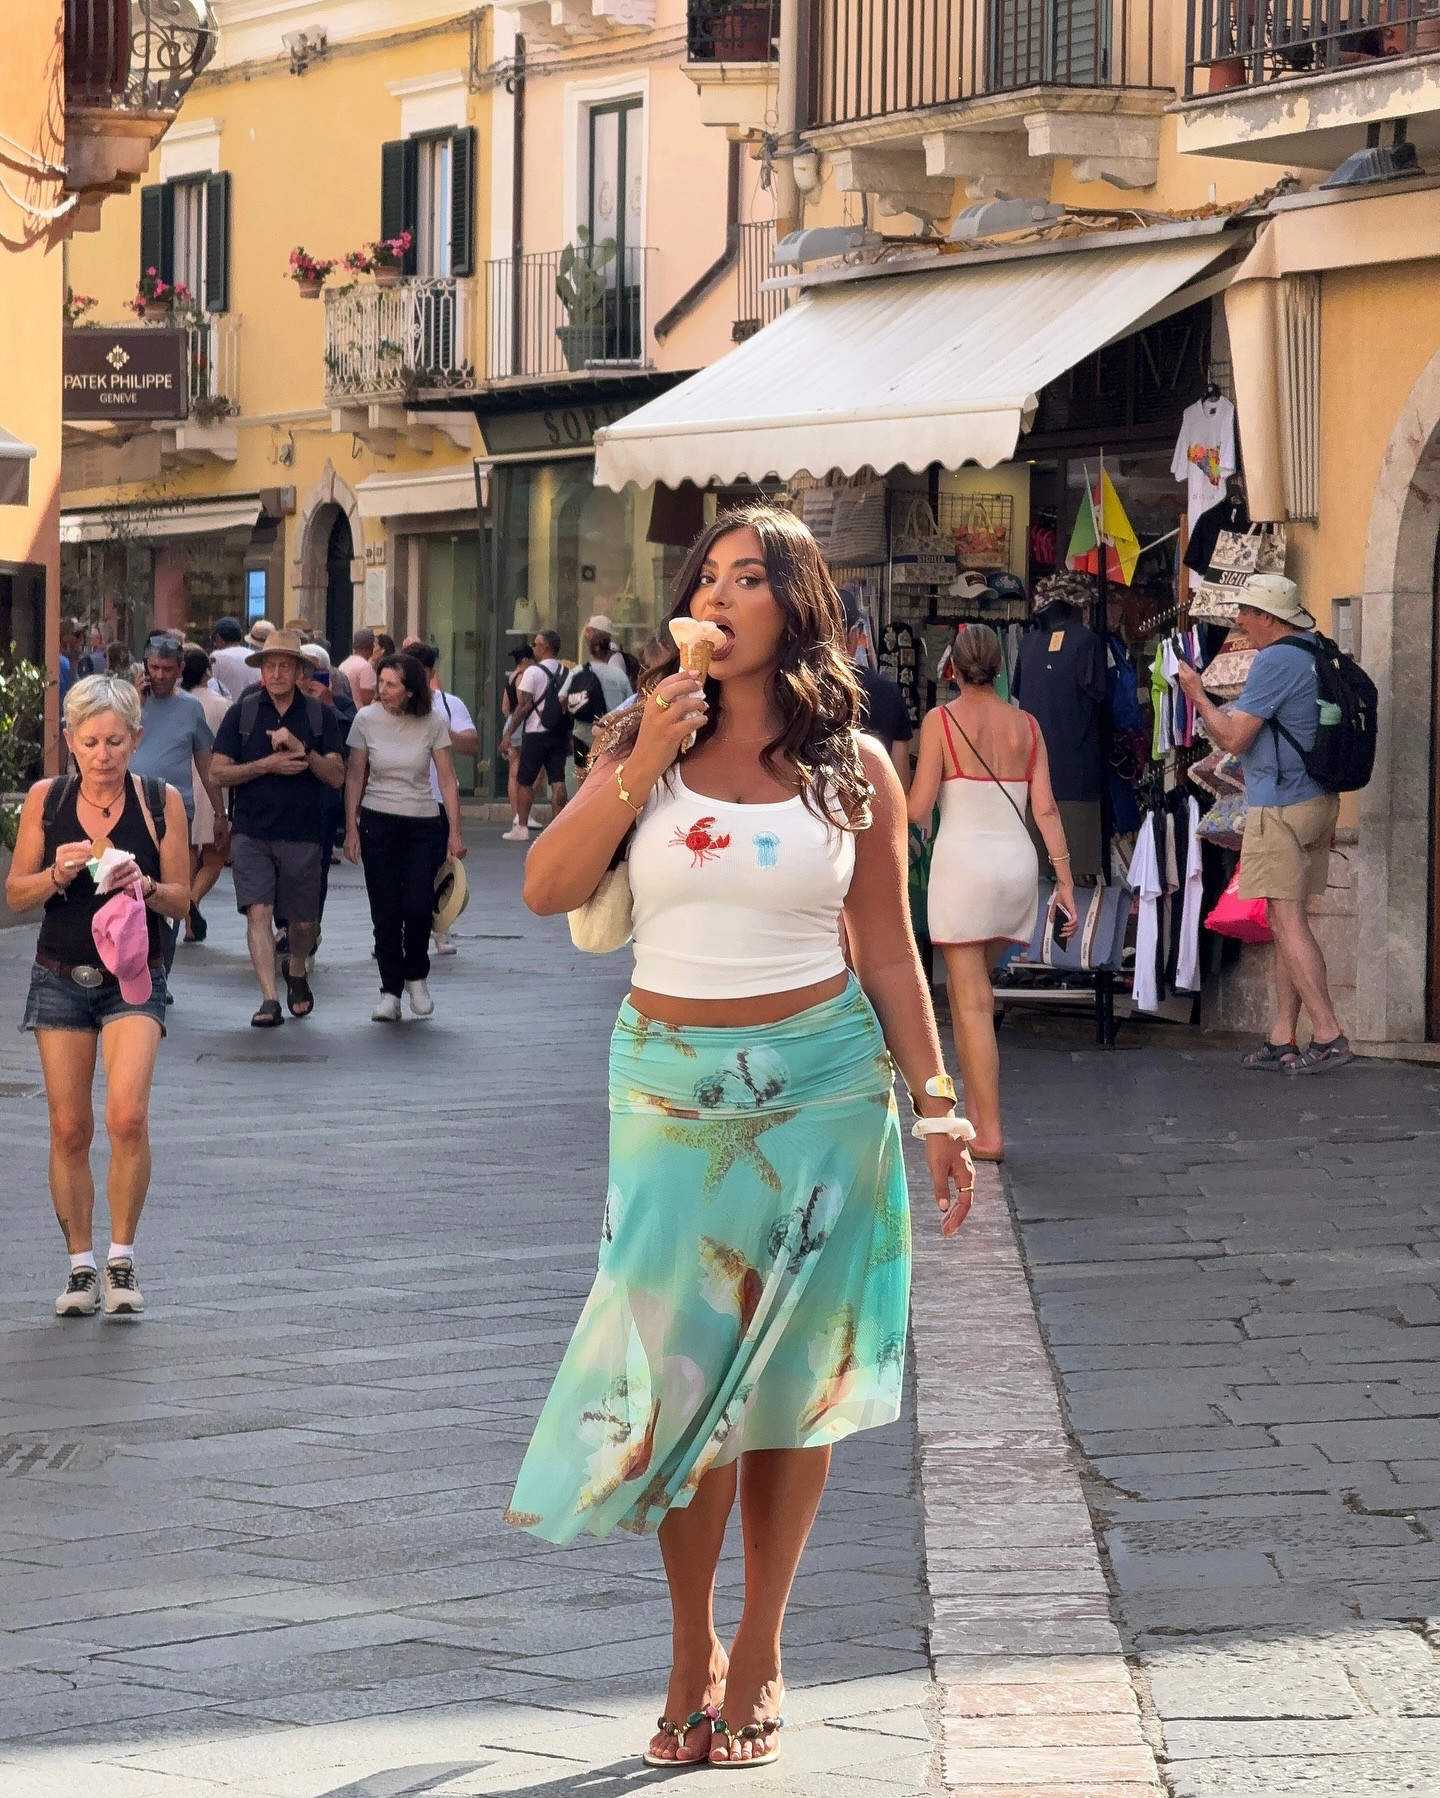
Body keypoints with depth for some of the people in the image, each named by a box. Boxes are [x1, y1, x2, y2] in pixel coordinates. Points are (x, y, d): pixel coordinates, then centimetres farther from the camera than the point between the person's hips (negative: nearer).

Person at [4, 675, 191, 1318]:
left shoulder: (161, 802, -1)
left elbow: (181, 900, 4)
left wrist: (144, 885, -17)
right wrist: (57, 875, -15)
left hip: (133, 980, -2)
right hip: (60, 978, 2)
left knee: (126, 1118, -19)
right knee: (68, 1128, 2)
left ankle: (121, 1260, -5)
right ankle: (81, 1266, 14)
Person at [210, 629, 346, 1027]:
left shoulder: (320, 715, 4)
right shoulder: (242, 713, 3)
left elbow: (336, 775, -2)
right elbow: (219, 772, -1)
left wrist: (302, 750, -18)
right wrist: (268, 764, -13)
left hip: (303, 834, 1)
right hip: (251, 833, -1)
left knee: (304, 920, 10)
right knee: (258, 912, -14)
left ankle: (296, 972, 40)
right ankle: (269, 1000, -17)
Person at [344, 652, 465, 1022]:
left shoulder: (433, 722, -5)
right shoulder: (367, 720, -3)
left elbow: (447, 779, -2)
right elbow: (354, 777, 3)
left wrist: (455, 831, -5)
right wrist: (351, 828, 0)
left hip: (422, 825, -1)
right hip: (377, 822, 1)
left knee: (418, 907, -11)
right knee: (385, 913, -1)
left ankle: (416, 977, 14)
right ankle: (390, 991, 8)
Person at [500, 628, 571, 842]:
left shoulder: (533, 672, -9)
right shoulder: (566, 673, 8)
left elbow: (524, 706, -12)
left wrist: (508, 733, -8)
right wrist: (569, 736, 18)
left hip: (536, 734, -5)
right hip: (560, 734, 5)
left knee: (524, 781, 6)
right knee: (557, 781, 1)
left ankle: (521, 827, 8)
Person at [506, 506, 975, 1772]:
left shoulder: (853, 766, 2)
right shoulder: (641, 742, 4)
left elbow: (889, 953, 7)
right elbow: (548, 892, -6)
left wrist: (936, 1103, 1)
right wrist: (642, 765, -14)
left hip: (819, 1085, 0)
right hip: (672, 1085, 0)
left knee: (787, 1375, 3)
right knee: (682, 1368, -2)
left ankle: (759, 1654, 15)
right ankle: (694, 1655, 11)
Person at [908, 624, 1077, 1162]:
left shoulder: (941, 720, -4)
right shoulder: (1025, 725, 8)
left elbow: (918, 809, -7)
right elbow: (1046, 809, 4)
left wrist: (903, 816, 15)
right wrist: (1064, 880, 5)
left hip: (962, 860, -5)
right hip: (1018, 862, 5)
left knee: (973, 1001, -2)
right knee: (967, 987, 20)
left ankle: (989, 1132, -6)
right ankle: (974, 1110, 18)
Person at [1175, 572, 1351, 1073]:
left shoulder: (1275, 661, -16)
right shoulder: (1317, 655, 13)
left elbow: (1234, 737, -15)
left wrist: (1197, 694, -4)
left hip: (1281, 806, -9)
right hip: (1320, 801, 9)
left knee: (1288, 922, -8)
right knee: (1289, 923, 11)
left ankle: (1328, 1036, -12)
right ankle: (1282, 1040, 12)